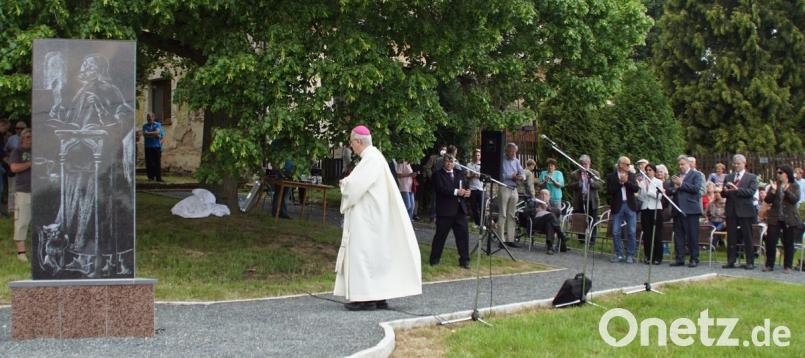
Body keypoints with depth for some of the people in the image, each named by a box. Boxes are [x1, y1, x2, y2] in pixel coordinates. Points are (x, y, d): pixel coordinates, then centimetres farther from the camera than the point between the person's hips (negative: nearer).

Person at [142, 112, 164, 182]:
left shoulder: (157, 125, 7)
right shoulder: (145, 126, 9)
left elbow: (157, 132, -11)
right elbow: (145, 134, -7)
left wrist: (149, 133, -5)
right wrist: (155, 135, -9)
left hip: (157, 146, -1)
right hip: (148, 147, 1)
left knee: (157, 163, -2)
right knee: (149, 163, -2)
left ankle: (158, 177, 1)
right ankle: (150, 177, 4)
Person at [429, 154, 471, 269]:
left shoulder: (459, 174, 17)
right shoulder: (438, 175, -1)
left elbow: (464, 188, 15)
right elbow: (441, 189, -17)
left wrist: (467, 193, -9)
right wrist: (456, 192, -25)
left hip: (460, 210, 5)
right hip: (445, 211, -5)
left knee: (463, 235, 1)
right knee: (440, 235, 2)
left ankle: (464, 260, 7)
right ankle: (434, 259, 14)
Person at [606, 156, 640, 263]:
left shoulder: (632, 175, 10)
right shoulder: (611, 177, 2)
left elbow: (636, 189, -1)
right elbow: (609, 191, -9)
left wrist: (626, 181, -12)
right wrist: (620, 182, -13)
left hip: (630, 206, 1)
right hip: (617, 206, -1)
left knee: (632, 232, 0)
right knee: (615, 232, 0)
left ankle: (630, 255, 8)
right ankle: (619, 255, 11)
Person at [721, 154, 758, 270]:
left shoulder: (752, 177, 2)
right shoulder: (728, 177, 15)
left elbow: (751, 192, -12)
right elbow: (723, 194, 11)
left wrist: (737, 189, -23)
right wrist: (725, 191, -13)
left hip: (745, 211, -4)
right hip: (731, 211, 4)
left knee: (747, 237, 0)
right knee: (731, 237, 5)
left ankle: (750, 262, 5)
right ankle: (730, 261, 9)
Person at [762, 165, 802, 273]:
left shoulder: (794, 186, 3)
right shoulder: (774, 184, 9)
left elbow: (795, 199, -12)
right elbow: (767, 200, 2)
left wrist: (786, 190, -22)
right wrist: (773, 191, -13)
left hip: (789, 219, -2)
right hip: (775, 218, 2)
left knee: (788, 243, 2)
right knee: (770, 241, -3)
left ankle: (787, 266, 9)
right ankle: (769, 265, 6)